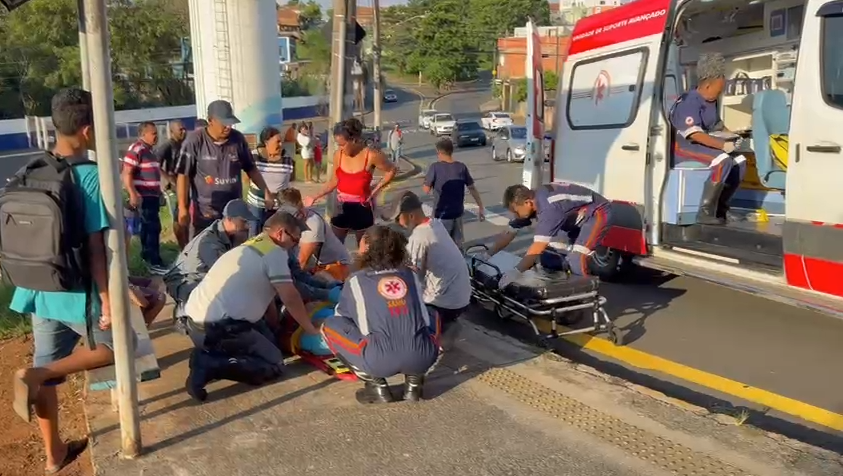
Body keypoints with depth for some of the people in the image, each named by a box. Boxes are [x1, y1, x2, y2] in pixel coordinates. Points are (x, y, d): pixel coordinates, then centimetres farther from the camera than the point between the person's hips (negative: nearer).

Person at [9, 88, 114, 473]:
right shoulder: (90, 176, -18)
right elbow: (95, 247, -20)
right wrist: (107, 298, -14)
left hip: (39, 289, 7)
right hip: (77, 291, -7)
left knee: (46, 370, 16)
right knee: (113, 347, 17)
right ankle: (34, 375, -3)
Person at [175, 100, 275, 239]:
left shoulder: (238, 139, 0)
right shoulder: (195, 140, -12)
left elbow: (250, 168, 12)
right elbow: (184, 175, -9)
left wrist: (266, 192, 4)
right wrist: (183, 208, -11)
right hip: (203, 213, -4)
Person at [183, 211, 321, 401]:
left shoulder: (250, 247, 22)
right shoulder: (275, 252, -7)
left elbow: (265, 294, 26)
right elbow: (290, 299, -8)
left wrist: (277, 329, 27)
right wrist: (312, 330, 5)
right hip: (217, 327, -9)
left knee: (269, 340, 20)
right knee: (274, 364, 2)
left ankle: (209, 355, 6)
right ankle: (209, 365, -11)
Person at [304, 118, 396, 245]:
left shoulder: (371, 156, -16)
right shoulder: (338, 155, -5)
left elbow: (391, 171, -1)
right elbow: (334, 181, 6)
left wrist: (376, 189, -7)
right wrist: (315, 197, -1)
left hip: (362, 208, -3)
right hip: (341, 207, 3)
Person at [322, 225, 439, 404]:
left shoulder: (356, 280, 10)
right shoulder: (410, 274, 17)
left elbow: (342, 317, 23)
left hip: (380, 361, -3)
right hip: (424, 357, 4)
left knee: (329, 326, 18)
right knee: (432, 317, 35)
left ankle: (377, 386, 11)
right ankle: (414, 381, 19)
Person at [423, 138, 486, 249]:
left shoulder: (435, 167, -14)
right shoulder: (461, 167, -2)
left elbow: (426, 190, -8)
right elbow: (472, 188, 1)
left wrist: (428, 180, 11)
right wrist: (481, 207, 8)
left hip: (442, 215, -4)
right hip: (458, 213, 4)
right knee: (458, 246, 15)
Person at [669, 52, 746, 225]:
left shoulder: (711, 102, 10)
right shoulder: (689, 102, -19)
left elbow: (717, 125, 27)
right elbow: (695, 134, -28)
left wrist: (731, 136, 10)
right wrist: (723, 145, -27)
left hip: (704, 145, 9)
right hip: (684, 146, -9)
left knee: (740, 161, -4)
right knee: (723, 161, -29)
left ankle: (720, 207, 0)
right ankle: (705, 212, -27)